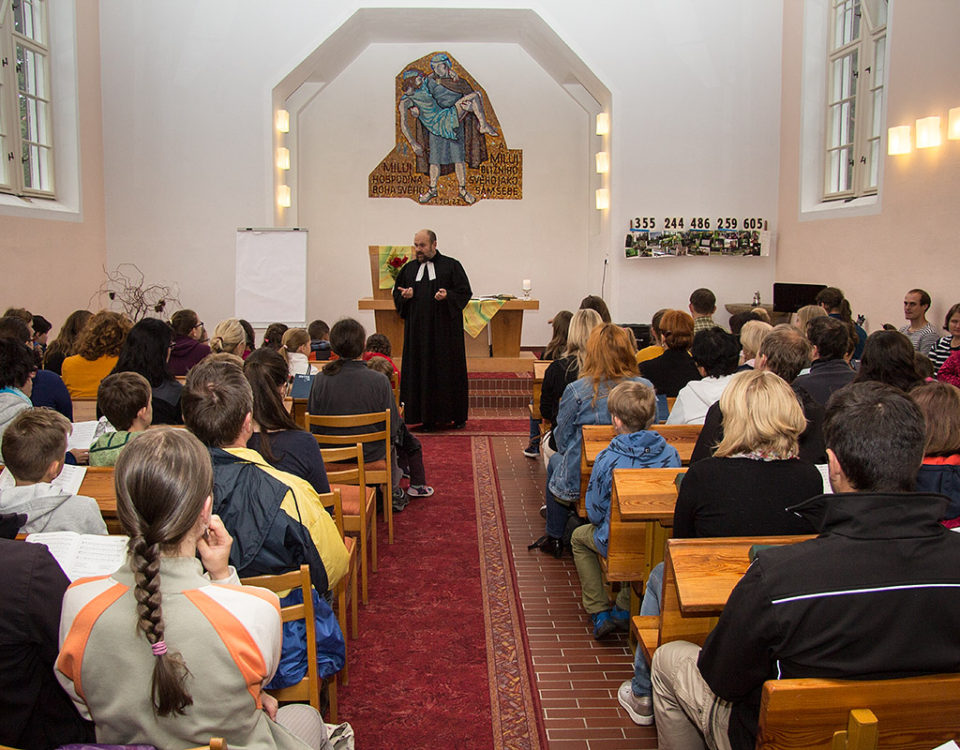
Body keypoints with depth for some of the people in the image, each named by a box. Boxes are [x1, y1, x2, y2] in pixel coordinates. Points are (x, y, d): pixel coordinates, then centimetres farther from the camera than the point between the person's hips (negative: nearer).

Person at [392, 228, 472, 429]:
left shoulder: (451, 266, 0)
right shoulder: (409, 269, 11)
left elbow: (464, 292, -3)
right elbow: (397, 294, 16)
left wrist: (447, 296, -21)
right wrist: (405, 296, -6)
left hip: (445, 329, -3)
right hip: (418, 329, 4)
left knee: (448, 369, 0)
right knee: (420, 371, 2)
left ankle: (456, 416, 11)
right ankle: (427, 417, 9)